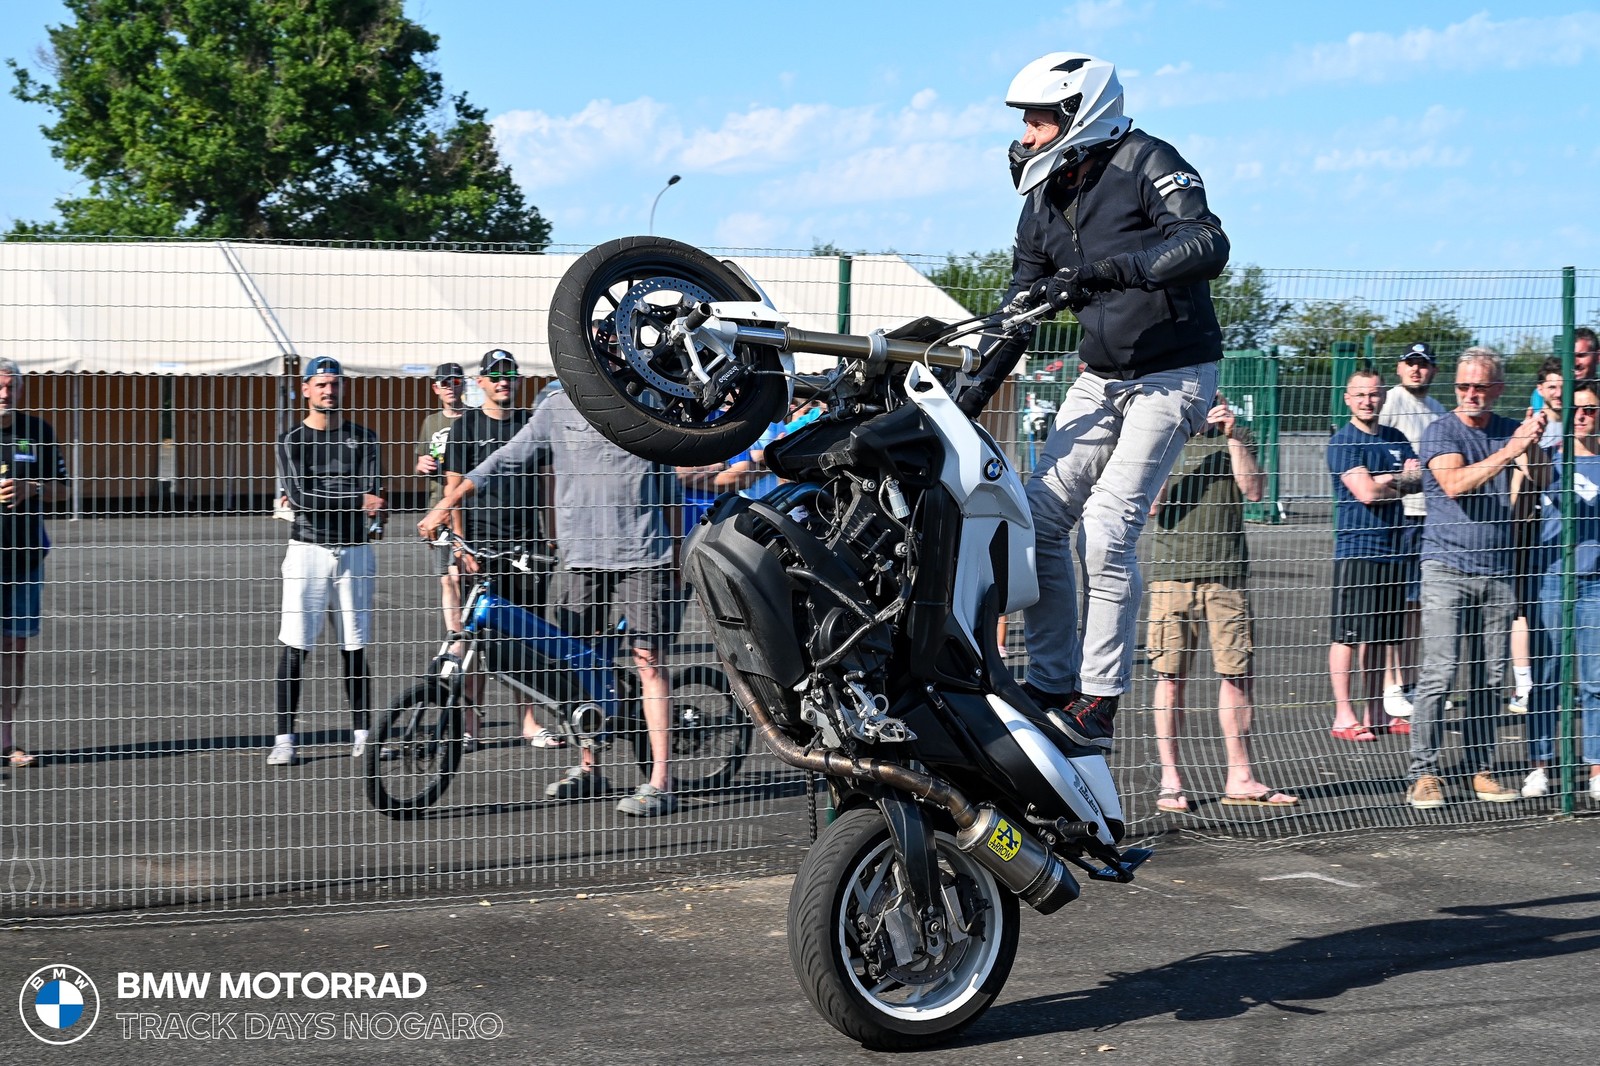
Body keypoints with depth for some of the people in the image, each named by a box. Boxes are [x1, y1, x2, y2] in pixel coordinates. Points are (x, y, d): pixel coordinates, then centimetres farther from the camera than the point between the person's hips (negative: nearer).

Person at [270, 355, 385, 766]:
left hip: (354, 551, 1)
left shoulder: (362, 438, 9)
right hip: (307, 550, -1)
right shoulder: (291, 440, 4)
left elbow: (372, 492, -4)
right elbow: (299, 495, -10)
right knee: (293, 648, -6)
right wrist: (356, 502, -14)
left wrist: (320, 499, -16)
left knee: (355, 649, 5)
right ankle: (284, 739, -3)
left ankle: (362, 736, 13)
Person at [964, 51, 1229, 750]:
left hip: (1173, 374, -7)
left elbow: (1208, 246, -27)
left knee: (1106, 529, -17)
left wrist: (1102, 271, -36)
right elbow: (1020, 305, 14)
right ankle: (1051, 682, 7)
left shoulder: (1146, 163, -12)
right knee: (1040, 517, -3)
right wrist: (976, 386, 0)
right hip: (1100, 377, 8)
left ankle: (1099, 704, -10)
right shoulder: (1043, 201, 10)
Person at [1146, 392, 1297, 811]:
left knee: (1237, 673, 0)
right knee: (1170, 676, -1)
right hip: (1172, 570, -1)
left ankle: (1239, 779, 8)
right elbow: (1151, 505, -3)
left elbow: (1253, 490, -2)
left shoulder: (1237, 438, 12)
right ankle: (1170, 780, 4)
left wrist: (1232, 437, -8)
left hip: (1226, 572, 1)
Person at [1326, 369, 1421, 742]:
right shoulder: (1343, 441, -5)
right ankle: (1344, 716, -3)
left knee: (1380, 637, 11)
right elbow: (1366, 493, -14)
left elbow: (1418, 479, 5)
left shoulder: (1396, 439, 16)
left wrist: (1388, 478, -12)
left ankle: (1375, 713, 17)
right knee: (1348, 635, -6)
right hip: (1357, 547, -6)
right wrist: (1402, 484, 2)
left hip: (1391, 548, 6)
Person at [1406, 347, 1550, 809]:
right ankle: (1424, 774, -7)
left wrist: (1533, 445, -19)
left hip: (1498, 572, 4)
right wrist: (1510, 450, -24)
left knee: (1489, 678, 5)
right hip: (1447, 568, -4)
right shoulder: (1441, 432, -2)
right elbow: (1454, 484, -18)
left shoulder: (1509, 431, 11)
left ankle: (1480, 771, 12)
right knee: (1439, 673, -10)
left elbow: (1542, 480, 1)